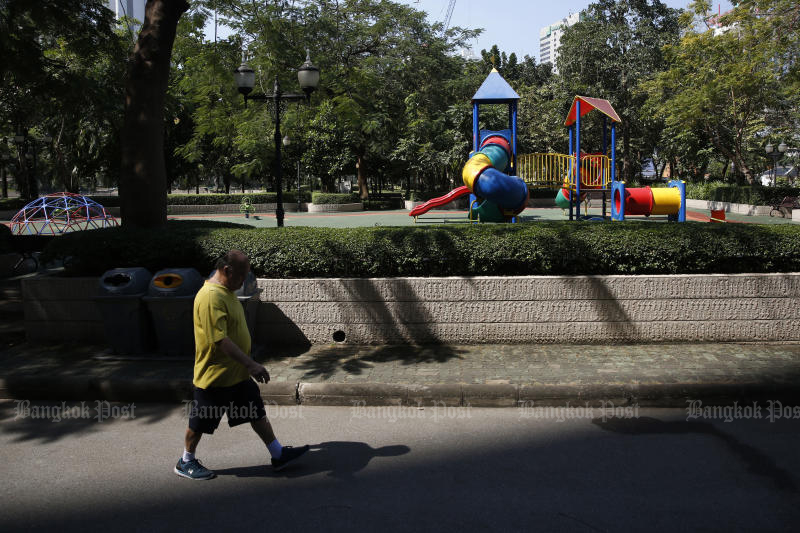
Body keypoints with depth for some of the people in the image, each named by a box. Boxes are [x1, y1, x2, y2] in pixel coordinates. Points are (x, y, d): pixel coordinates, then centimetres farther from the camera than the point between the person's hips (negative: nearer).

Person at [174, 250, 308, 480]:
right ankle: (186, 463, 29)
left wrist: (247, 364, 23)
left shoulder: (226, 292, 9)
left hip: (238, 374, 9)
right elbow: (219, 339, -31)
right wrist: (251, 364, -32)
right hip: (215, 376, -9)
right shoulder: (211, 297, -24)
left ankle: (279, 455, 22)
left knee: (257, 413, 13)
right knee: (200, 422, 9)